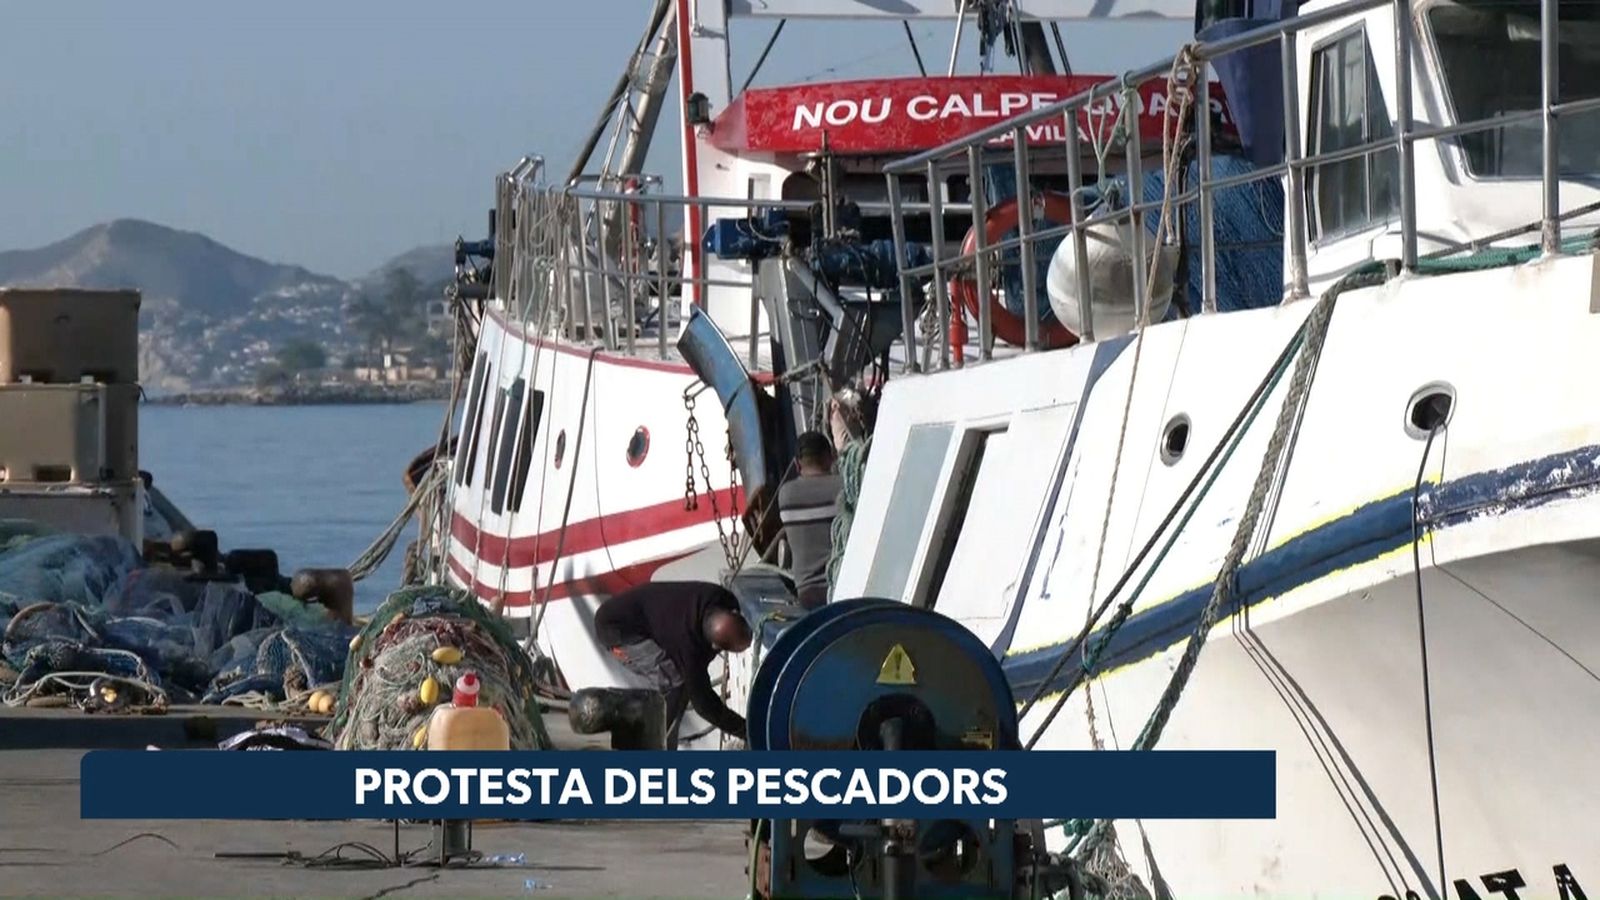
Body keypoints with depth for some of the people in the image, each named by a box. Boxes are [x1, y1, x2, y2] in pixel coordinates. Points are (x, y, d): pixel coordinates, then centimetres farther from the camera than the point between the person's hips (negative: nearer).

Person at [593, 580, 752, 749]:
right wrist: (746, 732, -21)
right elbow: (702, 701, -26)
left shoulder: (725, 601, -18)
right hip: (616, 627, -9)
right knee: (674, 683, -23)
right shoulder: (687, 640, -37)